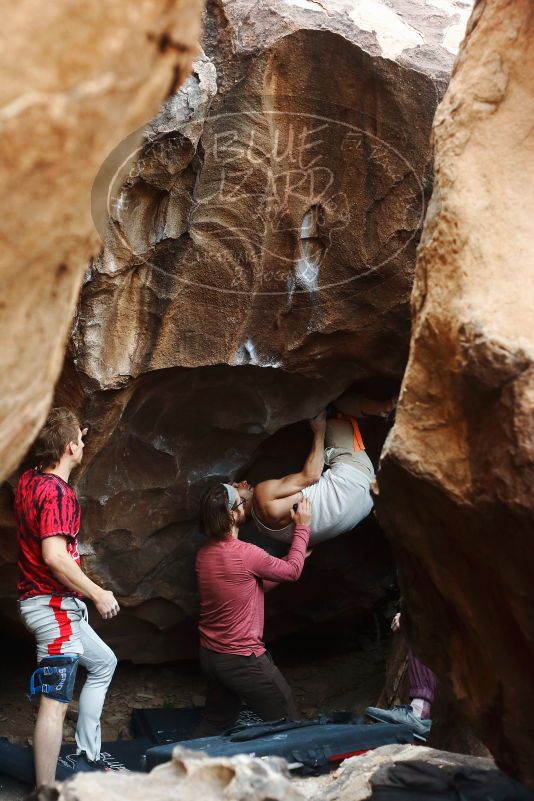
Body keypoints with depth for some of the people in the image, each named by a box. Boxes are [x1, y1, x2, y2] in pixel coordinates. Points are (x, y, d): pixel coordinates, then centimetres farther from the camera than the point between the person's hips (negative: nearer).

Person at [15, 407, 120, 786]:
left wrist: (67, 432, 28)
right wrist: (98, 593, -20)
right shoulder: (57, 492, -21)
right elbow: (55, 556, -30)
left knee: (103, 662, 26)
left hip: (50, 604, 11)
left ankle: (88, 759, 29)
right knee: (55, 704, -8)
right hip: (55, 607, -11)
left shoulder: (29, 480, 7)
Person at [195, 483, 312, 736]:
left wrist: (293, 558, 16)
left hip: (210, 656, 8)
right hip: (243, 660, -8)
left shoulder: (205, 554, 1)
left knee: (217, 722, 22)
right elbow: (292, 571, -5)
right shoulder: (245, 554, -24)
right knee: (289, 725, 6)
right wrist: (302, 527, 5)